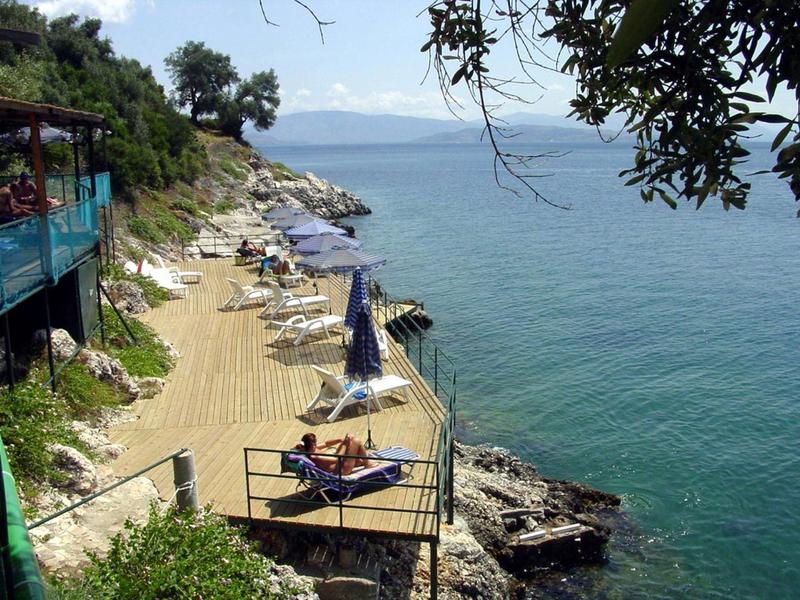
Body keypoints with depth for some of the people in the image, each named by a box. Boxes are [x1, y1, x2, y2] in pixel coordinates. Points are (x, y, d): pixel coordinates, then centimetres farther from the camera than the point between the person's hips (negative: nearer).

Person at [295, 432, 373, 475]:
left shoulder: (310, 450, -7)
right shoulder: (314, 458, -34)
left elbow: (325, 444, 5)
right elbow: (337, 459, -30)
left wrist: (340, 440, -7)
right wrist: (344, 444, -20)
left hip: (338, 462, 10)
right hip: (343, 468, -10)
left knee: (351, 438, 15)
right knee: (357, 441, -10)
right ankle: (367, 464, 12)